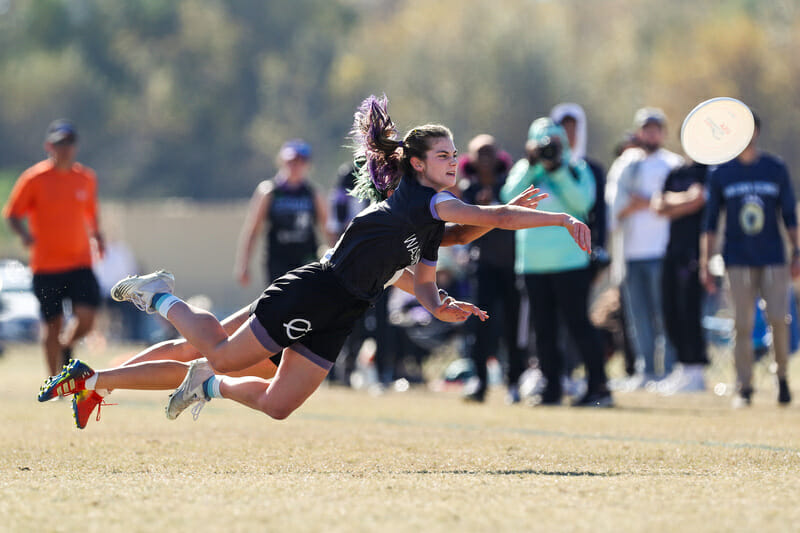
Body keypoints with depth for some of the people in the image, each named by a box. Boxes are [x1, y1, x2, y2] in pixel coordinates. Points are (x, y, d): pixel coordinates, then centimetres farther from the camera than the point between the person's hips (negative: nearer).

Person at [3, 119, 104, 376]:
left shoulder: (86, 178, 7)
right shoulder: (34, 179, -4)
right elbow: (12, 213, -1)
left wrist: (96, 234, 5)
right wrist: (24, 233, -20)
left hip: (80, 262, 2)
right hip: (46, 266, -2)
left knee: (87, 318, -13)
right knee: (53, 324, 1)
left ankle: (67, 347, 19)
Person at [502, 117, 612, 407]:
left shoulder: (576, 169, 3)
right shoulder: (523, 169, 11)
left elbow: (581, 203, -12)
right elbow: (511, 197, -6)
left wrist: (558, 170, -15)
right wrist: (532, 165, -12)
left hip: (569, 260, -4)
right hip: (533, 262, 4)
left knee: (577, 323, -7)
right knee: (544, 329, 7)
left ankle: (598, 386, -4)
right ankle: (552, 388, 13)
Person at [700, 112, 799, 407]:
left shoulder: (776, 169, 5)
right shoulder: (720, 173, 3)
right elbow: (710, 222, 5)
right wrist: (705, 264, 1)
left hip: (773, 258, 0)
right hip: (738, 259, 0)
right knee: (742, 325, -3)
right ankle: (744, 388, 2)